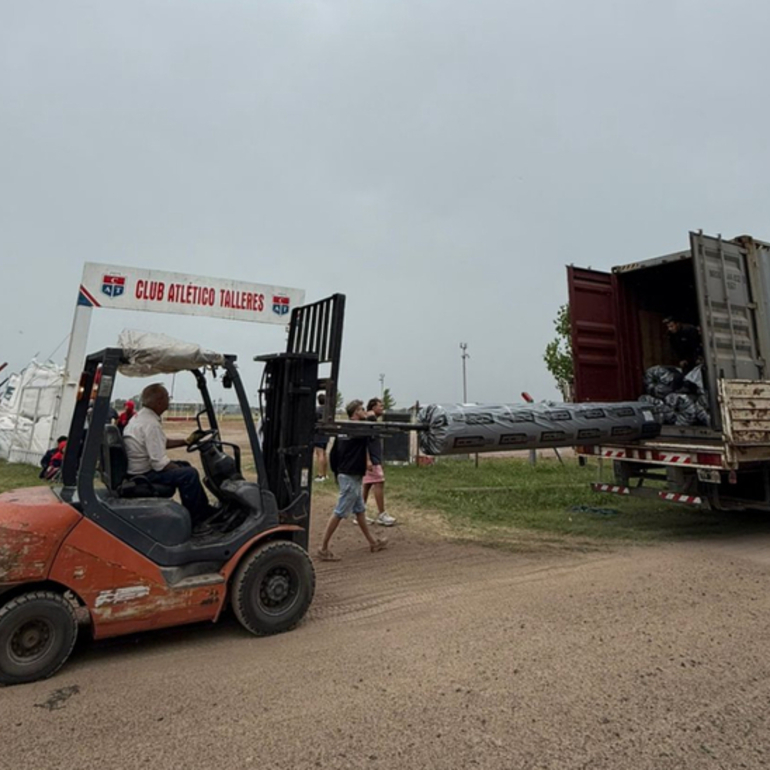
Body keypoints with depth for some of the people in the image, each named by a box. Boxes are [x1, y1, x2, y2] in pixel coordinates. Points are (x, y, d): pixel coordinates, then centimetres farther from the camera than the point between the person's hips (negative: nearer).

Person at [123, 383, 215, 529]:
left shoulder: (141, 416, 6)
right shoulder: (151, 424, -26)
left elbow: (161, 442, 19)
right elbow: (160, 463, -27)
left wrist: (186, 441, 16)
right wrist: (180, 470, -12)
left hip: (139, 468, 11)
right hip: (144, 474, -11)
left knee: (184, 465, 18)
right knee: (189, 474, -18)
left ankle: (205, 511, 22)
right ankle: (194, 520, -2)